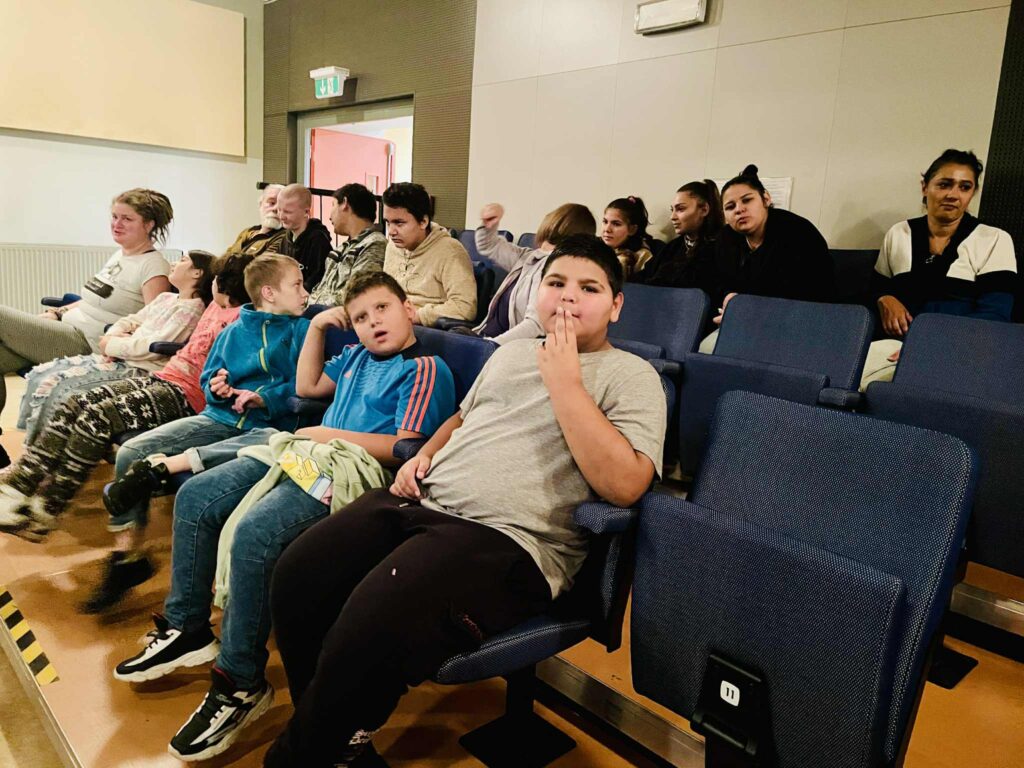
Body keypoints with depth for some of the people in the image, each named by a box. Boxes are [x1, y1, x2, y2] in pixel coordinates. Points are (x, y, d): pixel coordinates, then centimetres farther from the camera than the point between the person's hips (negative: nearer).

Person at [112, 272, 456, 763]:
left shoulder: (426, 370, -6)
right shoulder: (356, 356, 21)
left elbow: (405, 449, -16)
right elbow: (308, 386, 35)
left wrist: (331, 434, -11)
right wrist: (316, 328, 24)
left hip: (351, 473, -10)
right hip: (302, 453, 10)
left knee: (254, 534, -31)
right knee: (194, 497, 4)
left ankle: (241, 683, -15)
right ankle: (187, 629, 14)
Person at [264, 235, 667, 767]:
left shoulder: (631, 376, 0)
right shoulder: (510, 351, 22)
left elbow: (624, 483, -15)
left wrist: (564, 380, -13)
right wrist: (424, 455, 14)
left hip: (508, 539, -7)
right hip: (424, 501, 7)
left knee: (369, 632, -27)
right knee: (296, 578, -9)